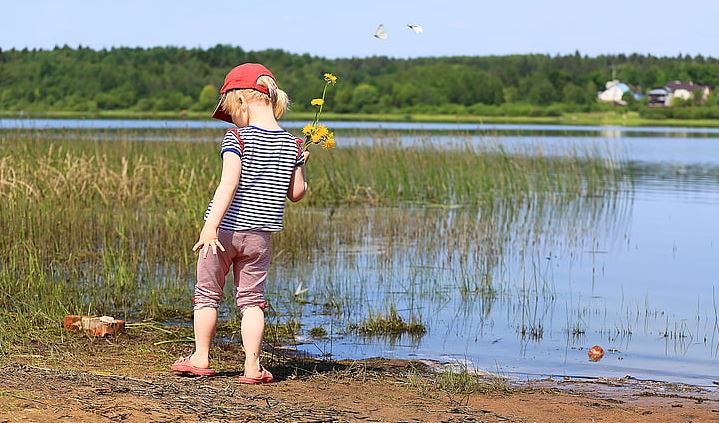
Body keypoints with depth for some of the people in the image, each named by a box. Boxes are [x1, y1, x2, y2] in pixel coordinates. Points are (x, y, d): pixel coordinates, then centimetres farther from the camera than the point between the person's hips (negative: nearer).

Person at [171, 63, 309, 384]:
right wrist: (300, 166, 26)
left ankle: (200, 357, 20)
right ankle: (252, 366, 3)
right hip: (260, 234, 4)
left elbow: (229, 184, -22)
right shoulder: (292, 144, 2)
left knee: (207, 294, 12)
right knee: (251, 299, 10)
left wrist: (210, 227, -27)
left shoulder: (236, 138, -12)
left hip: (224, 228, -4)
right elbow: (296, 194, 8)